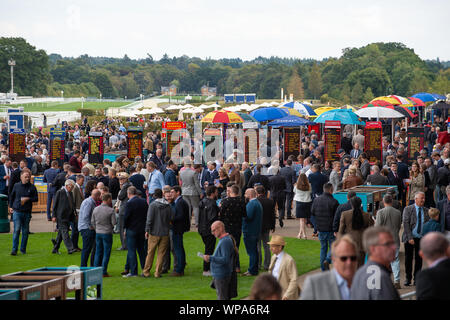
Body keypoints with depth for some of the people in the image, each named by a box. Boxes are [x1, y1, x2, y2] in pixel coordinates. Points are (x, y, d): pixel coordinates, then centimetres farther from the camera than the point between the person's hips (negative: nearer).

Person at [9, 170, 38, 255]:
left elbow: (36, 199, 3)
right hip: (17, 211, -1)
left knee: (25, 231, 7)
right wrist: (11, 206, 14)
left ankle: (23, 249, 19)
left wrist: (27, 199, -12)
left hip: (27, 212, 1)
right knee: (17, 230, -11)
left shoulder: (32, 187, 1)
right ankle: (14, 249, -10)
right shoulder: (16, 186, 4)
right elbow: (11, 196, 17)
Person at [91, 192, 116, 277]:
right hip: (107, 233, -5)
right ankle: (104, 272, 0)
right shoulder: (110, 210, -14)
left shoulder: (95, 209, 1)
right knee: (106, 253, 1)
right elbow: (114, 222, -10)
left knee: (98, 252, 13)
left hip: (98, 233, 5)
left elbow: (92, 222, 8)